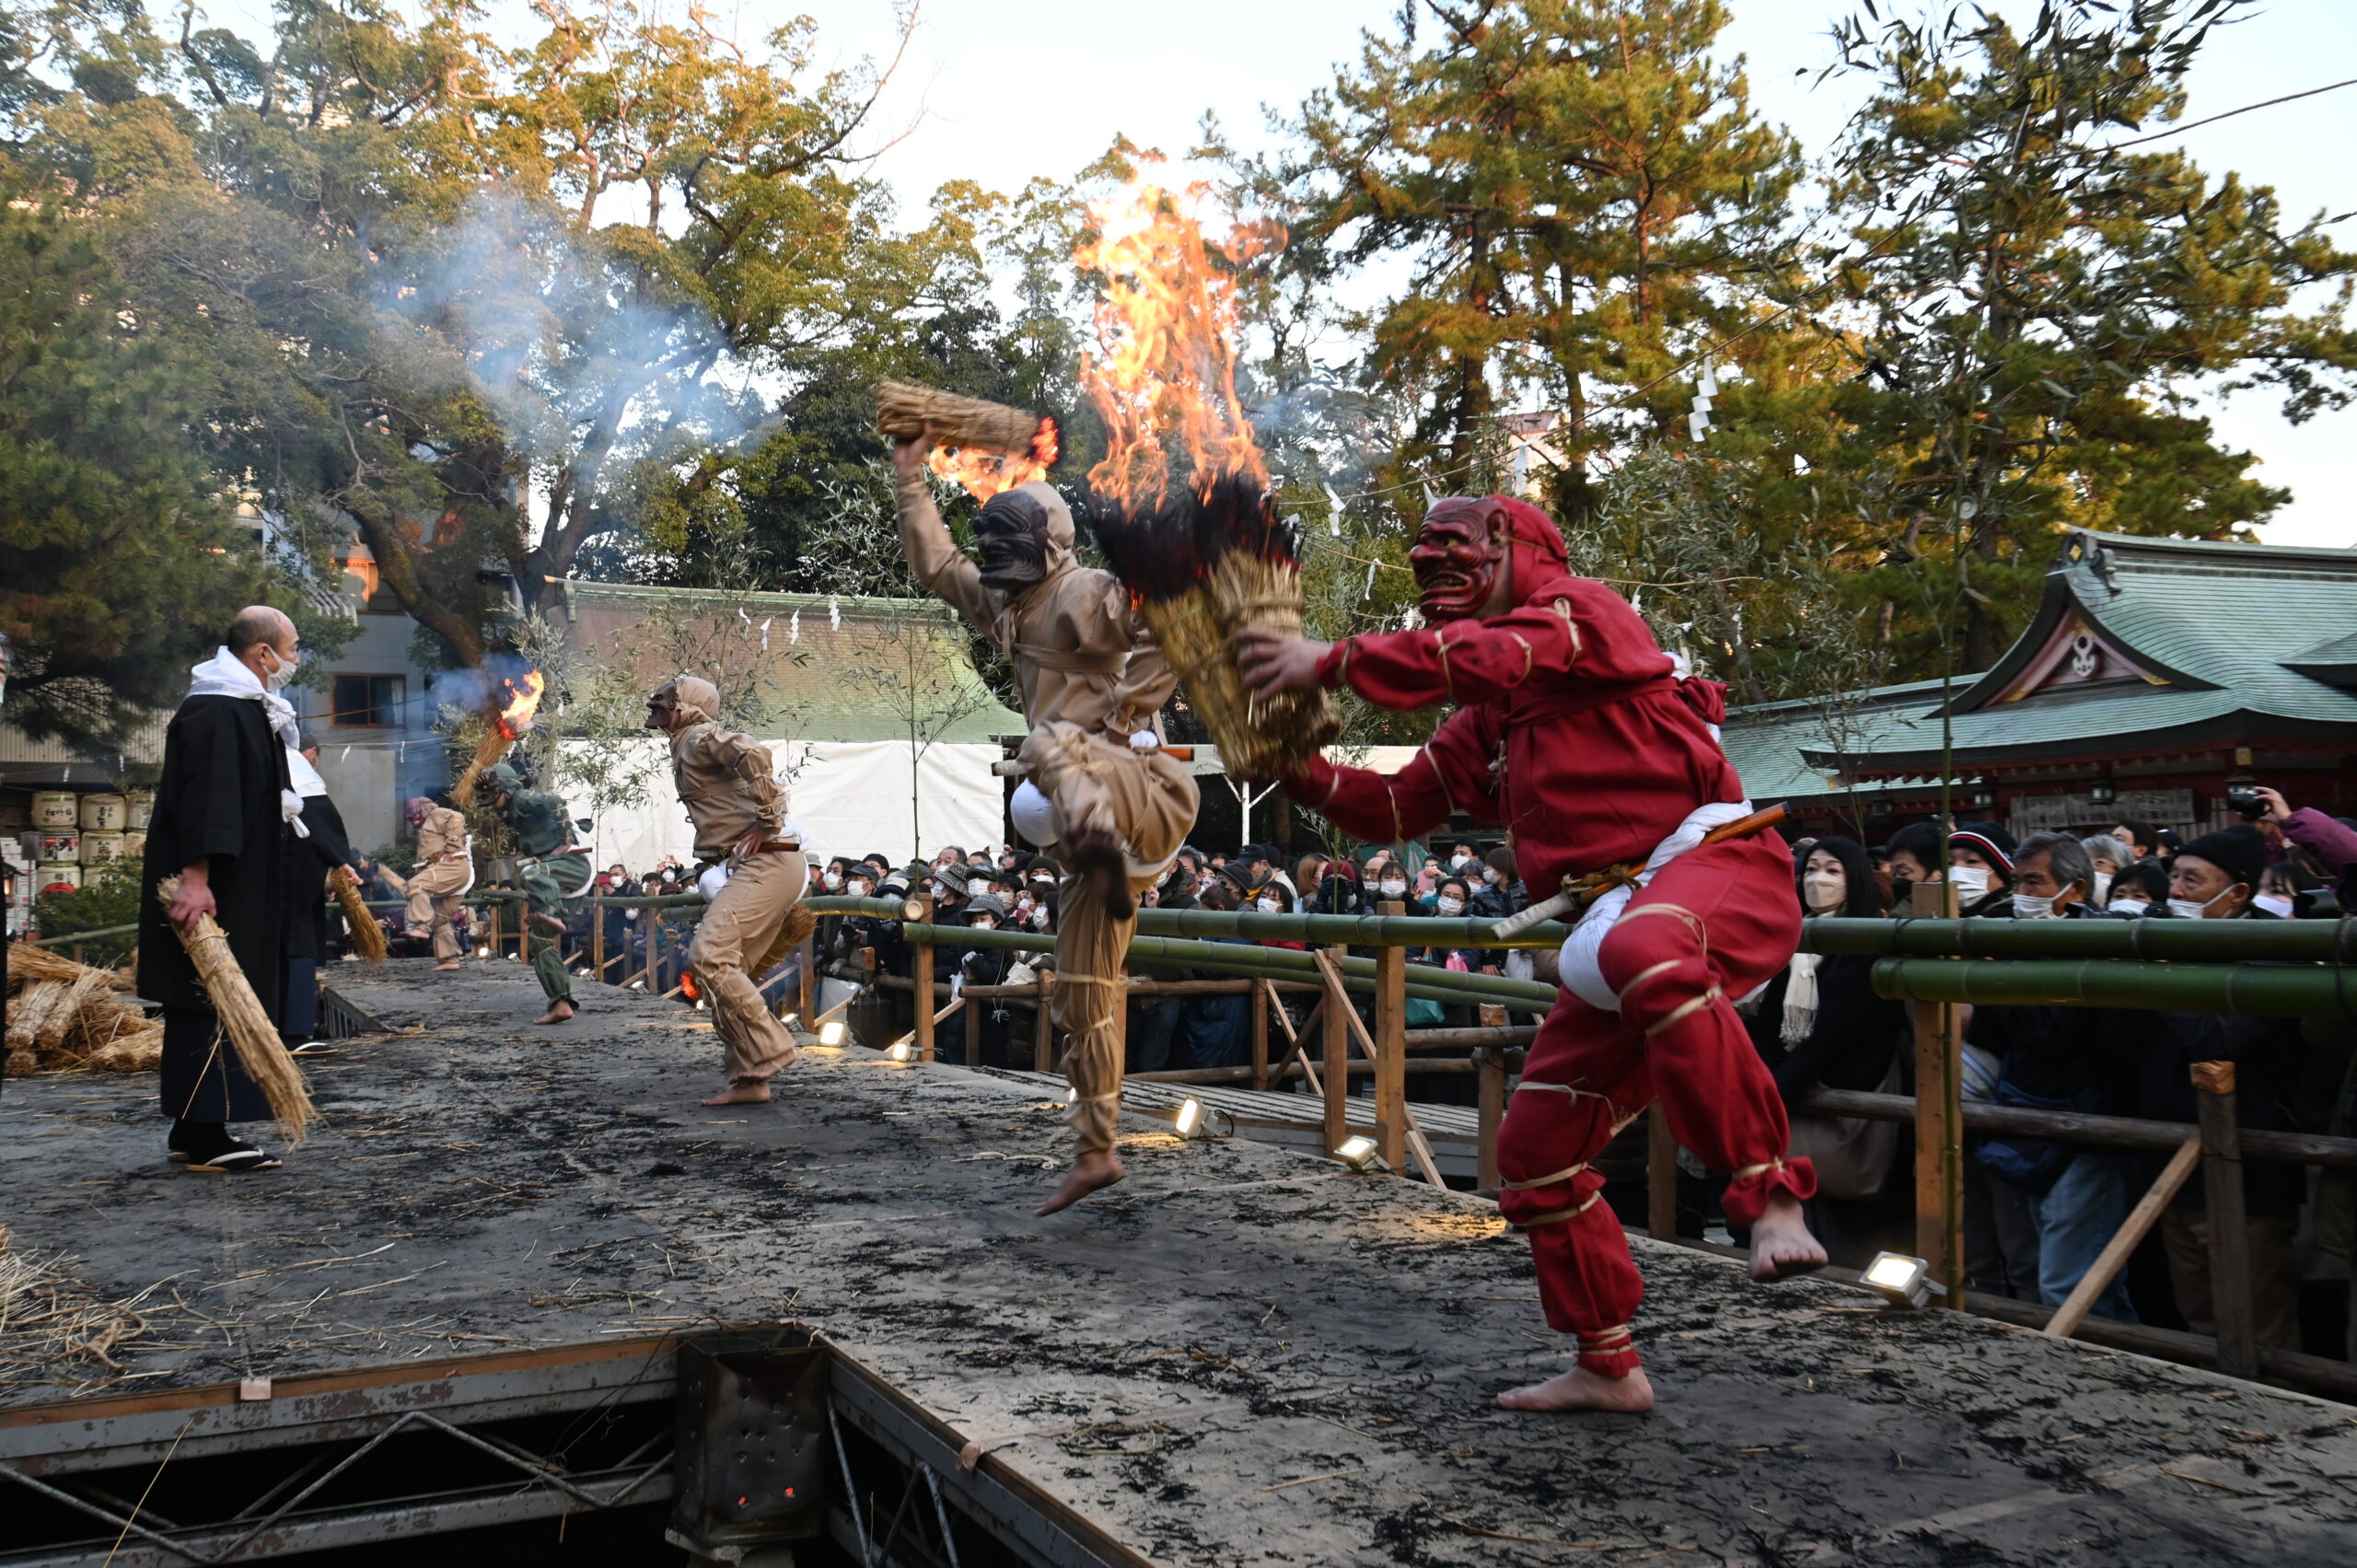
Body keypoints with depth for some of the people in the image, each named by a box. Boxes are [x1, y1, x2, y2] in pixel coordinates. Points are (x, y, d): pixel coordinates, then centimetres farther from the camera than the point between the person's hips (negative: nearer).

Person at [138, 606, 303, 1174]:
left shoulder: (252, 710, 16)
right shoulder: (215, 712, -17)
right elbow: (201, 799, -26)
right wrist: (196, 877, -33)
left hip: (242, 888, 11)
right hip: (208, 890, -11)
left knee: (220, 1006, 13)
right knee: (212, 1004, -8)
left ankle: (193, 1128, 20)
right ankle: (204, 1136, -4)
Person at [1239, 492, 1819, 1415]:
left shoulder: (1579, 607, 0)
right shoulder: (1482, 725, 25)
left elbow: (1497, 655, -21)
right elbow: (1396, 810, 27)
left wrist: (1331, 664, -19)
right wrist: (1302, 769, 9)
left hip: (1714, 863, -9)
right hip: (1621, 931, 9)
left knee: (1646, 952, -45)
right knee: (1534, 1150, 7)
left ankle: (1769, 1193, -37)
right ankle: (1608, 1370, 22)